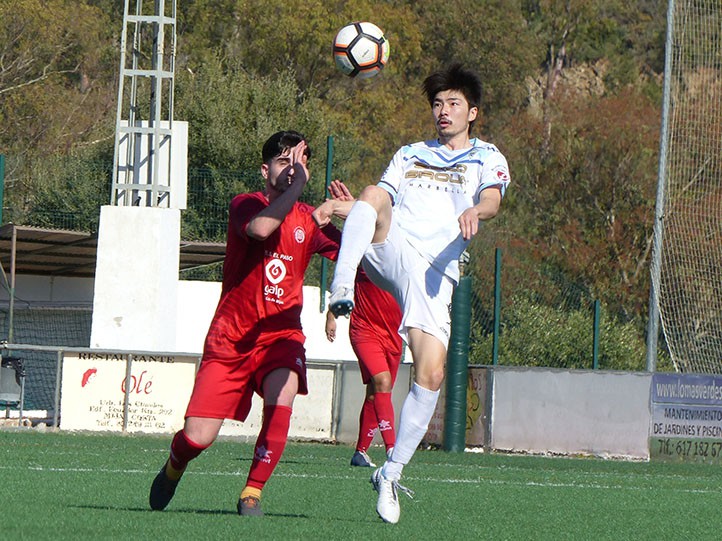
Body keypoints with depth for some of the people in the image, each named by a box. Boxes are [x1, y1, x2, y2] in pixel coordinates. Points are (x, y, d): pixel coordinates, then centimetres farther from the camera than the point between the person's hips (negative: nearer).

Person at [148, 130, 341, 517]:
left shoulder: (310, 220, 5)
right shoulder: (244, 205, -4)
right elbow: (260, 228, -29)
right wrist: (296, 186, -25)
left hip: (280, 334, 2)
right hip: (230, 337, -2)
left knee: (282, 395, -31)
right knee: (197, 438, -7)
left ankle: (252, 494, -15)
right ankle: (173, 469, 31)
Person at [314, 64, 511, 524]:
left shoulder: (487, 159, 18)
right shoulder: (410, 155, 28)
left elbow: (491, 199, -3)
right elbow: (378, 204, 20)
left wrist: (475, 212, -27)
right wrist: (340, 207, -1)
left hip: (435, 274, -1)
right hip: (388, 251, 1)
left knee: (431, 375, -13)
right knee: (373, 194, -31)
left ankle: (391, 473, 0)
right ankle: (341, 290, -49)